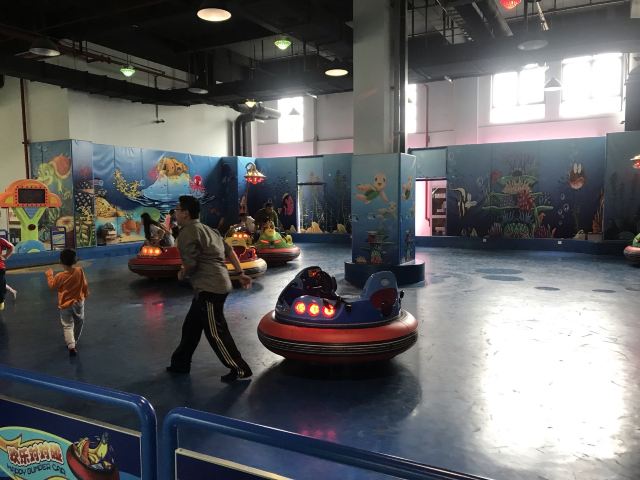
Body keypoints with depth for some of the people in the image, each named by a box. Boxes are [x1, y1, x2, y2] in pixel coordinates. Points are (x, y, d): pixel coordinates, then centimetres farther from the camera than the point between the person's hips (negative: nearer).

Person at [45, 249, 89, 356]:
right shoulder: (80, 271, -15)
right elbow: (85, 285, -1)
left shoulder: (60, 276, -21)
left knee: (67, 326, 4)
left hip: (65, 305, -2)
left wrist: (49, 275, 16)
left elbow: (52, 285, -1)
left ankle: (71, 346, -9)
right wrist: (86, 294, 17)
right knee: (79, 322, 23)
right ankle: (74, 341, 36)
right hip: (78, 302, 3)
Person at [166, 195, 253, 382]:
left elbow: (191, 264, -19)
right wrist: (240, 273, 16)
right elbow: (229, 251, 15)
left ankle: (240, 370, 5)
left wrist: (182, 274, 3)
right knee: (190, 326, 20)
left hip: (209, 288, -10)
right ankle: (181, 363, 33)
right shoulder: (208, 230, 16)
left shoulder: (188, 232, -12)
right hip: (219, 284, 10)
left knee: (215, 333, -2)